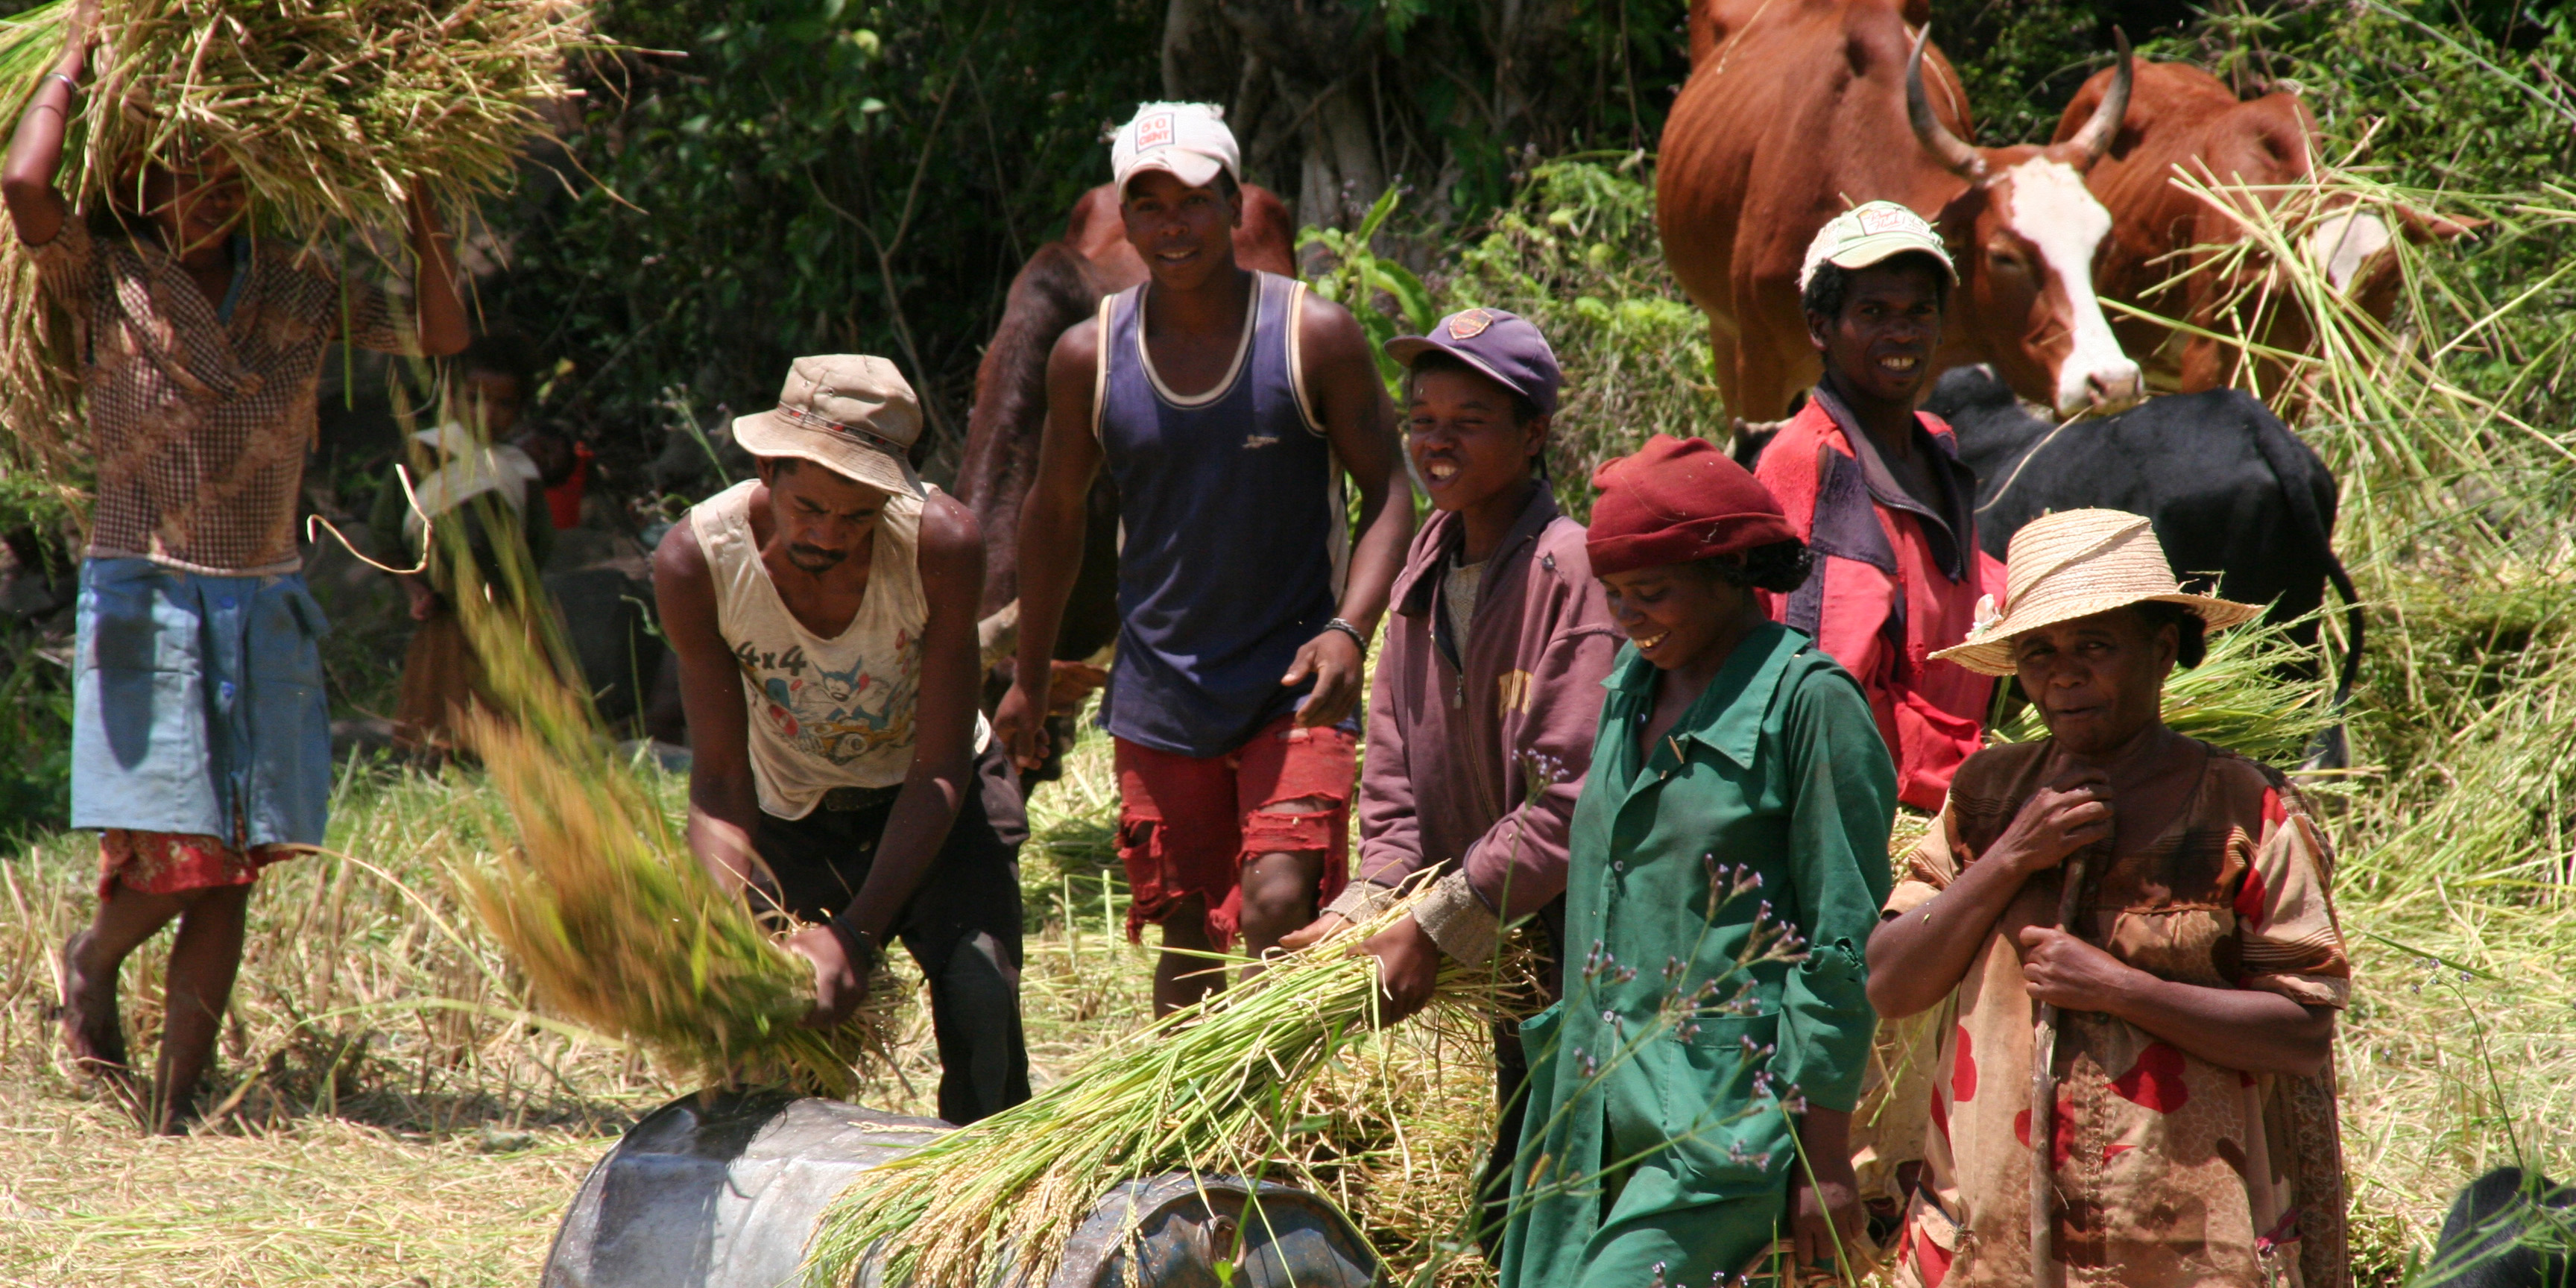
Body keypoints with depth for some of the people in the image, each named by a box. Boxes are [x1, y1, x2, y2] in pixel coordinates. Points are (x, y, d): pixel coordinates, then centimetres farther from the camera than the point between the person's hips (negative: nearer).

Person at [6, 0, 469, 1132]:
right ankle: (91, 963, 23)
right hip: (144, 599, -4)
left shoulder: (299, 290, 9)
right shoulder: (103, 280, -2)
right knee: (171, 858, -11)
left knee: (232, 872, 1)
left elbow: (441, 338, 10)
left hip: (266, 608, 4)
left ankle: (174, 1108, 8)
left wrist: (422, 221, -3)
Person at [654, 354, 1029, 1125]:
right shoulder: (695, 562, -25)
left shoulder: (940, 541, -30)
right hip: (795, 817, 2)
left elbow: (939, 769, -24)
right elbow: (720, 783, -20)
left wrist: (855, 936, -35)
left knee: (978, 991, -23)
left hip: (933, 801, -2)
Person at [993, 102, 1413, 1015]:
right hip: (1160, 692, 3)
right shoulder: (1089, 356, 0)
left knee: (1278, 911, -17)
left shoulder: (1316, 338, -7)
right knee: (1188, 933, 7)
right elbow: (1054, 512, 14)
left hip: (1292, 687, -3)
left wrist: (1350, 630, -20)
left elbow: (1386, 494, -4)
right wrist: (1031, 678, 18)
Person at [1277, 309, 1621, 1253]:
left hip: (1582, 948, -8)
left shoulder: (1570, 572, -19)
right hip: (1507, 960, 8)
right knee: (1510, 1220, 17)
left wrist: (1436, 930, -19)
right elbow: (1396, 770, 11)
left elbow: (1571, 802, -22)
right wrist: (1365, 910, -4)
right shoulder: (1430, 564, 7)